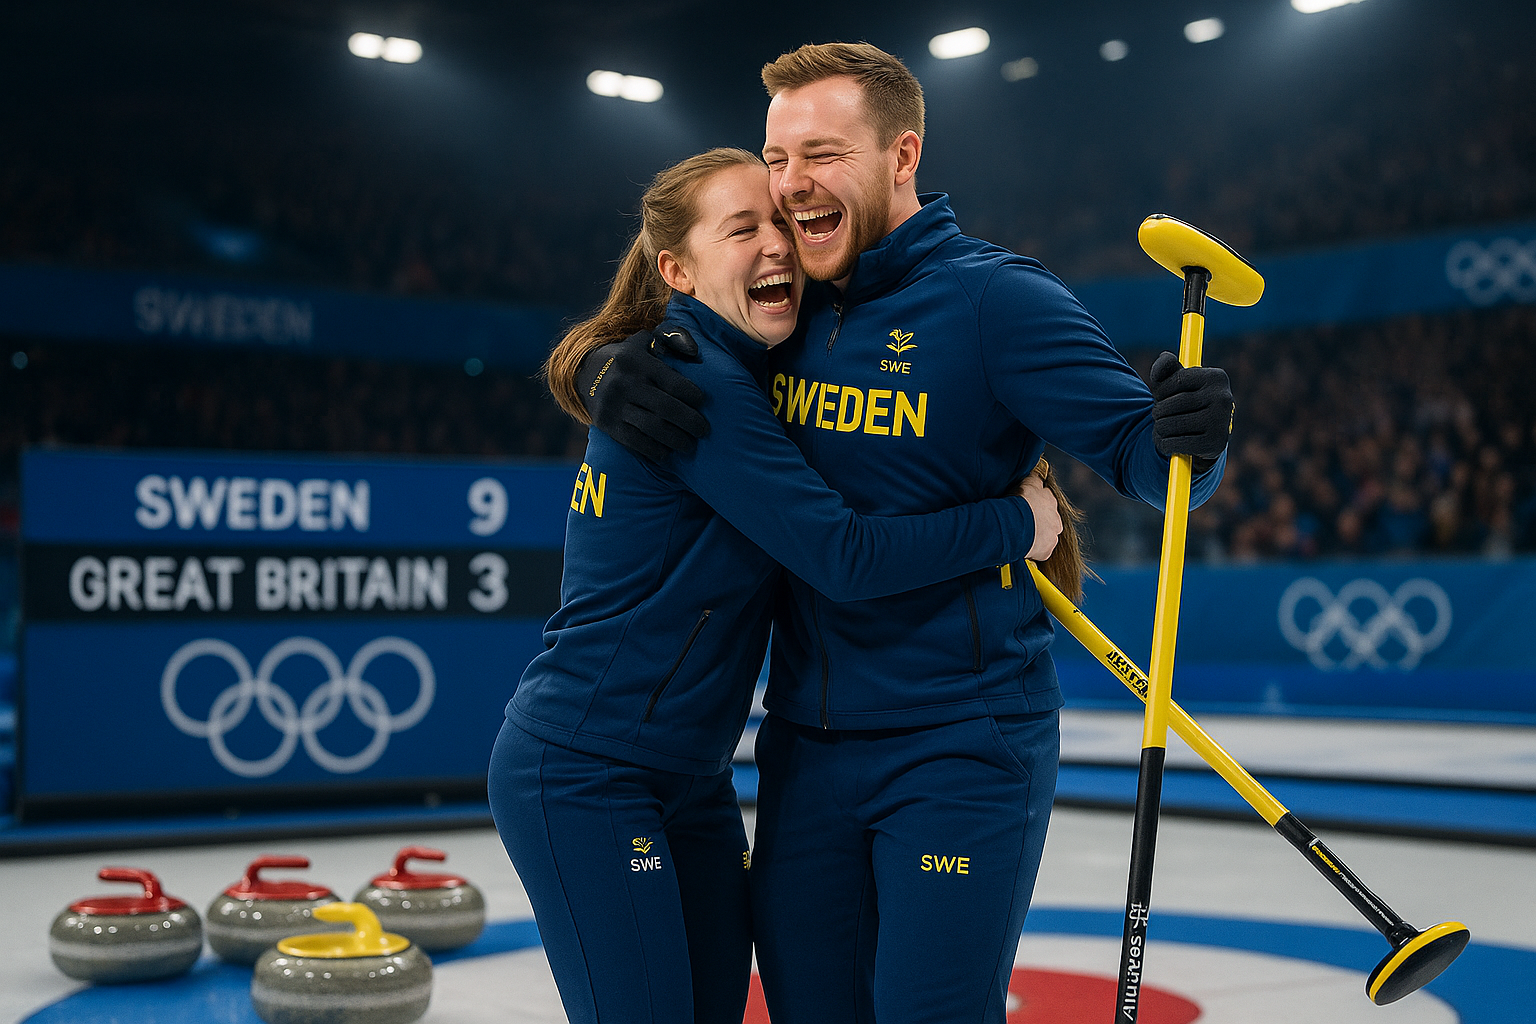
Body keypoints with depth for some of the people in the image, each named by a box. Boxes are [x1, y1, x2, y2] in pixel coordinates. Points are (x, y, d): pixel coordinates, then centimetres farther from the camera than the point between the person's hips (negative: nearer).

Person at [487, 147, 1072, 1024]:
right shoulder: (692, 382, -18)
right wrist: (1013, 523, -13)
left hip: (690, 778, 10)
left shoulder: (744, 375, 13)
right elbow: (845, 557, -23)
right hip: (586, 775, -10)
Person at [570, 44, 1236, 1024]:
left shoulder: (994, 299, -12)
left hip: (960, 749, -6)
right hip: (805, 747, 6)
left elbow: (1141, 452, -14)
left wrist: (1191, 436, -37)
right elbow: (613, 347, 16)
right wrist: (609, 372, -8)